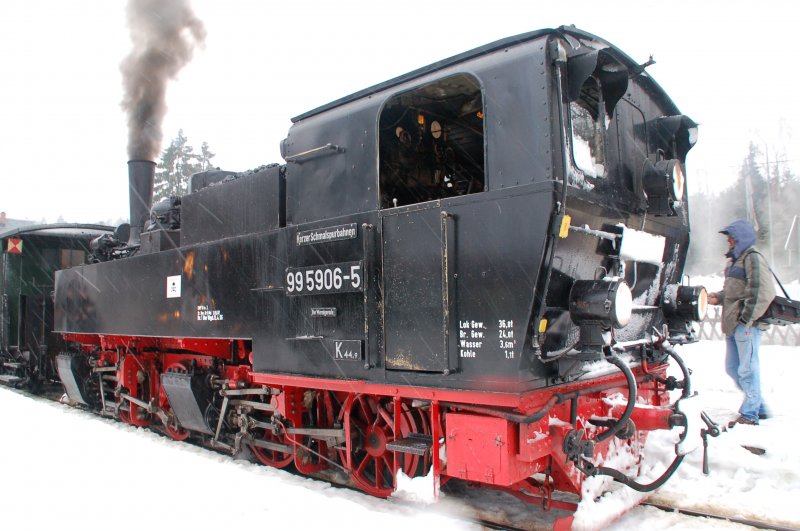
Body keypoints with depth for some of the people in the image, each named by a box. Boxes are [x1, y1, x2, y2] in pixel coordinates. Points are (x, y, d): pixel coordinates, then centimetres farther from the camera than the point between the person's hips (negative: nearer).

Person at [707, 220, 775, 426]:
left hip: (746, 325, -10)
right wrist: (718, 297, 8)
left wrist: (748, 317, -20)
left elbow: (764, 293, -21)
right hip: (733, 324, 10)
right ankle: (759, 407, 29)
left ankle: (750, 414, 8)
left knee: (747, 369, -2)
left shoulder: (753, 258, -12)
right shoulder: (735, 260, 18)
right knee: (732, 368, 15)